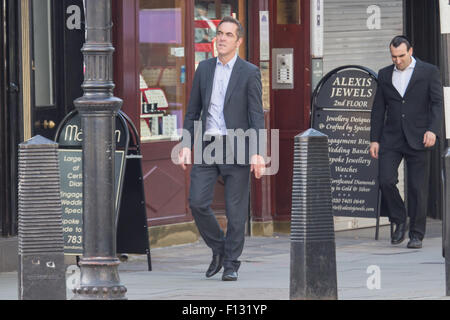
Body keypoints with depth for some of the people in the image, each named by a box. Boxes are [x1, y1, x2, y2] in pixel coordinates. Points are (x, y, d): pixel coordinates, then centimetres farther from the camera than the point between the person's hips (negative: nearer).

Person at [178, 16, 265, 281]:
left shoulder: (249, 73, -1)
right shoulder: (204, 69, 11)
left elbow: (257, 115, -5)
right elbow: (193, 110, 14)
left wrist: (256, 153, -14)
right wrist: (186, 145, 4)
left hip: (236, 147, -3)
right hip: (207, 145, 3)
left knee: (236, 209, -1)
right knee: (198, 202, -6)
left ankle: (231, 264, 10)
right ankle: (218, 249, 16)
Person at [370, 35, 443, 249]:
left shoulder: (429, 72, 2)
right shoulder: (385, 75, 12)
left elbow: (437, 103, -3)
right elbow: (378, 109, 14)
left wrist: (433, 130, -18)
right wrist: (375, 139, 7)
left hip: (417, 139, -3)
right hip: (391, 139, 3)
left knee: (417, 187, -3)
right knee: (386, 181, -11)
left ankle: (416, 235, 6)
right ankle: (399, 221, 11)